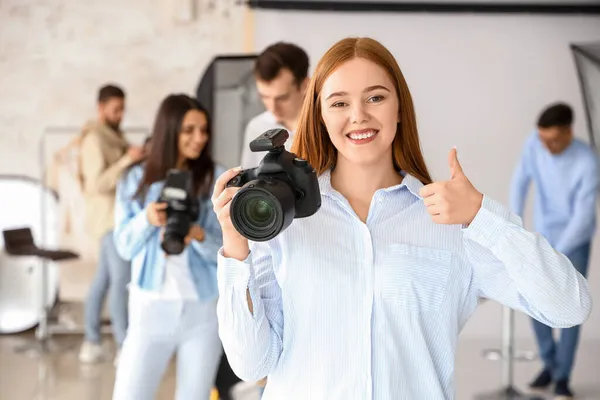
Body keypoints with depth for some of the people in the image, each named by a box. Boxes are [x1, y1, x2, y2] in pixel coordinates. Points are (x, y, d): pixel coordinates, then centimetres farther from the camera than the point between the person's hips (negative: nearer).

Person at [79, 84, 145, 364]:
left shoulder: (114, 136, 16)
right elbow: (98, 183, -21)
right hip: (108, 216, -9)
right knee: (121, 278, -12)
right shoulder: (94, 139, -13)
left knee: (103, 278, 10)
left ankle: (91, 342, 15)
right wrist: (128, 159, -26)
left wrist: (137, 159, 3)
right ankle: (124, 347, -12)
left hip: (118, 215, 9)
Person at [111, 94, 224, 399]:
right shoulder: (137, 180, 3)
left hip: (203, 309, 0)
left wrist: (199, 236, -23)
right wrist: (146, 219, -16)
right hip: (151, 307, 0)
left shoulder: (217, 180, -1)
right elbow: (125, 247, 3)